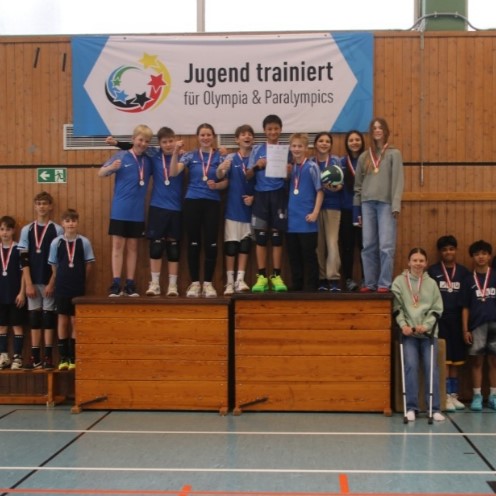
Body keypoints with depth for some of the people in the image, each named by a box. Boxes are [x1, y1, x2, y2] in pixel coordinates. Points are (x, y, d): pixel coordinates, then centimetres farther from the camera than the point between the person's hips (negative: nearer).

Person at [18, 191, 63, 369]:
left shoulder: (57, 230, 1)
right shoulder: (26, 230, 8)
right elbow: (24, 259, 4)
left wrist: (52, 283, -8)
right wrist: (28, 284, -3)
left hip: (50, 282, -2)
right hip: (32, 282, 2)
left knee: (48, 317, -1)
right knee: (34, 318, 3)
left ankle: (48, 357, 3)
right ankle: (35, 357, 7)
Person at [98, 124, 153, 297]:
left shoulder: (148, 160, 6)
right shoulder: (121, 156, -4)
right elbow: (101, 173, -8)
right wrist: (111, 167, -30)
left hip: (138, 211, 3)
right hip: (120, 210, -3)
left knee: (132, 247, 8)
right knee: (118, 246, -1)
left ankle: (130, 284, 12)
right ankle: (116, 284, 1)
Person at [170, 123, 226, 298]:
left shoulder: (220, 157, 5)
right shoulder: (190, 156, 3)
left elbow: (225, 182, 6)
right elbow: (173, 173, -10)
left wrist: (216, 185, -15)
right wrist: (175, 153, -21)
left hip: (212, 203, 0)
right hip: (192, 202, 0)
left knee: (211, 243, -1)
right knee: (193, 243, 3)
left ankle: (208, 283, 9)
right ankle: (195, 283, 12)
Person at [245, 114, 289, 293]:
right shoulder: (257, 149, 7)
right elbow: (248, 175, 6)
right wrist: (256, 166, -13)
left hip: (279, 195, 0)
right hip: (261, 195, 0)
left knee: (277, 236, 3)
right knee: (261, 236, 0)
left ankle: (276, 276, 10)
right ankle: (261, 276, 6)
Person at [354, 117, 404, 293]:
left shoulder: (394, 154, 6)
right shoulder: (364, 156, 15)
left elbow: (398, 181, -2)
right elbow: (358, 184, 15)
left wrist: (396, 205, -12)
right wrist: (357, 208, 8)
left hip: (386, 204, -3)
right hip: (367, 203, 3)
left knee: (386, 246, -7)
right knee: (368, 246, 3)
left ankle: (384, 284, -2)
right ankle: (370, 283, 10)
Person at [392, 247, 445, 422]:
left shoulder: (432, 283, 10)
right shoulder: (399, 281, 5)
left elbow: (437, 309, 7)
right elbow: (396, 307, 1)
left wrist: (426, 325, -8)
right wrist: (403, 324, -13)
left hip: (428, 332, 1)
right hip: (408, 331, -1)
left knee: (431, 368, -4)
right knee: (411, 366, -10)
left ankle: (435, 408, 1)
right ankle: (411, 407, -3)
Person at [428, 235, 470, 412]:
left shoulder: (463, 272, 9)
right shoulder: (432, 271, 1)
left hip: (457, 319, 3)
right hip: (440, 319, -3)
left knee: (456, 358, 8)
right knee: (444, 358, -4)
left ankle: (454, 394, 17)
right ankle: (446, 395, 0)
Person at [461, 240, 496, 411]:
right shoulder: (469, 280, 6)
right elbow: (466, 307, 6)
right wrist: (465, 329, -1)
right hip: (476, 325, 0)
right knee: (476, 361, 2)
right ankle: (477, 396, 9)